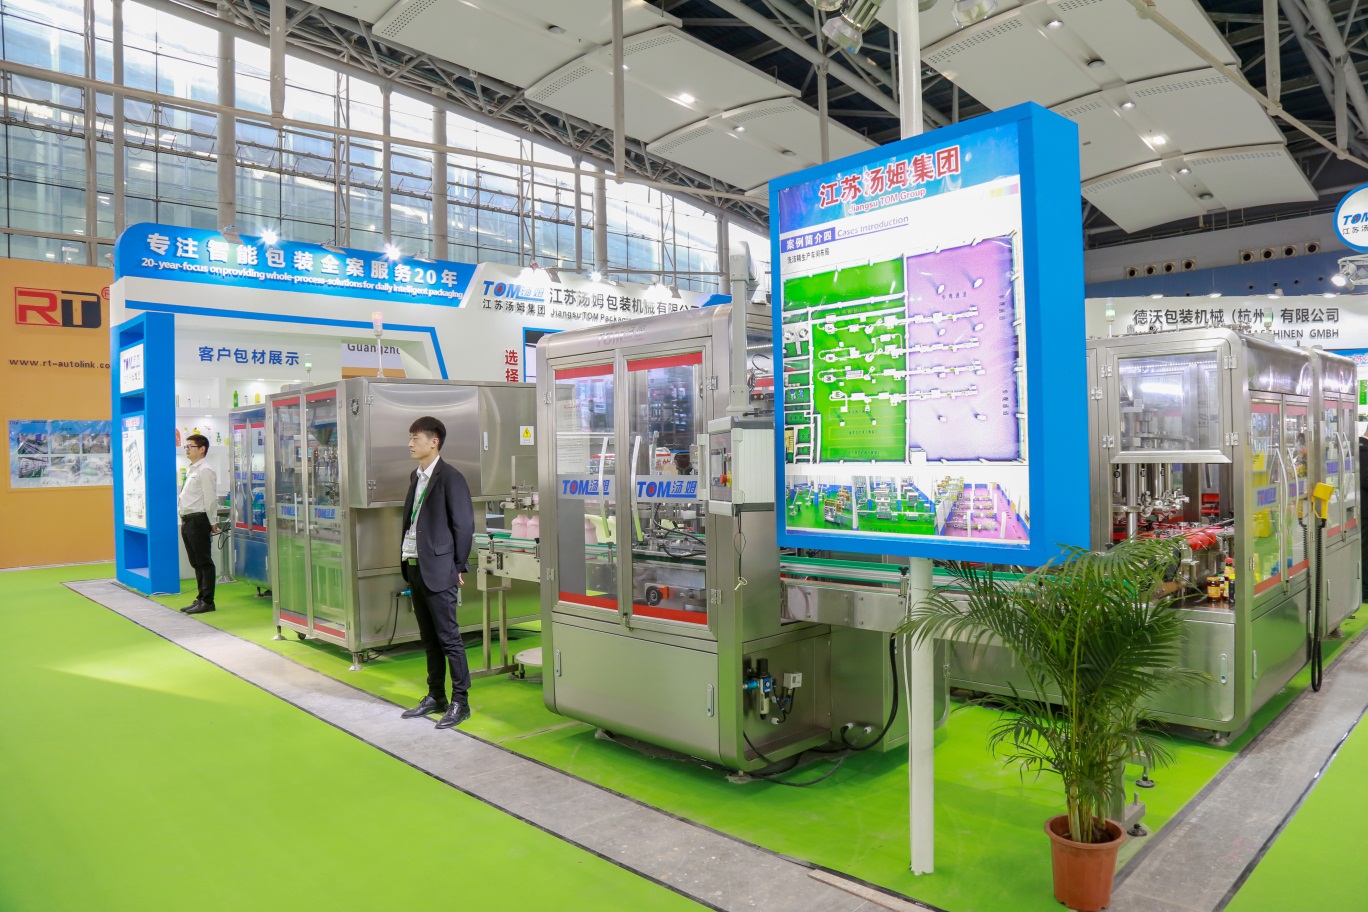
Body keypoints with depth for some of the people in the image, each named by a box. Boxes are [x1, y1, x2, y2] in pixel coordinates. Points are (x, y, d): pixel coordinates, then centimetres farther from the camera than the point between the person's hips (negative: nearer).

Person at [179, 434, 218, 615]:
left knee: (204, 562, -3)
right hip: (188, 521, 10)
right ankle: (200, 598, 21)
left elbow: (210, 498, -15)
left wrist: (212, 523, -15)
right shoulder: (191, 470, 17)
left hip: (198, 520, -10)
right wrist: (184, 519, 16)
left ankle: (207, 601, 2)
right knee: (196, 563, 14)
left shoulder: (204, 470, -12)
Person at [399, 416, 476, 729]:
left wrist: (458, 568, -9)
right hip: (415, 567, 8)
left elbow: (464, 526, -12)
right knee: (429, 639, 15)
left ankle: (460, 702, 6)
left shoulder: (451, 478, -12)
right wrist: (404, 557, 12)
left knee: (449, 638, -2)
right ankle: (435, 697, 25)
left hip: (438, 569, -8)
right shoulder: (416, 476, 14)